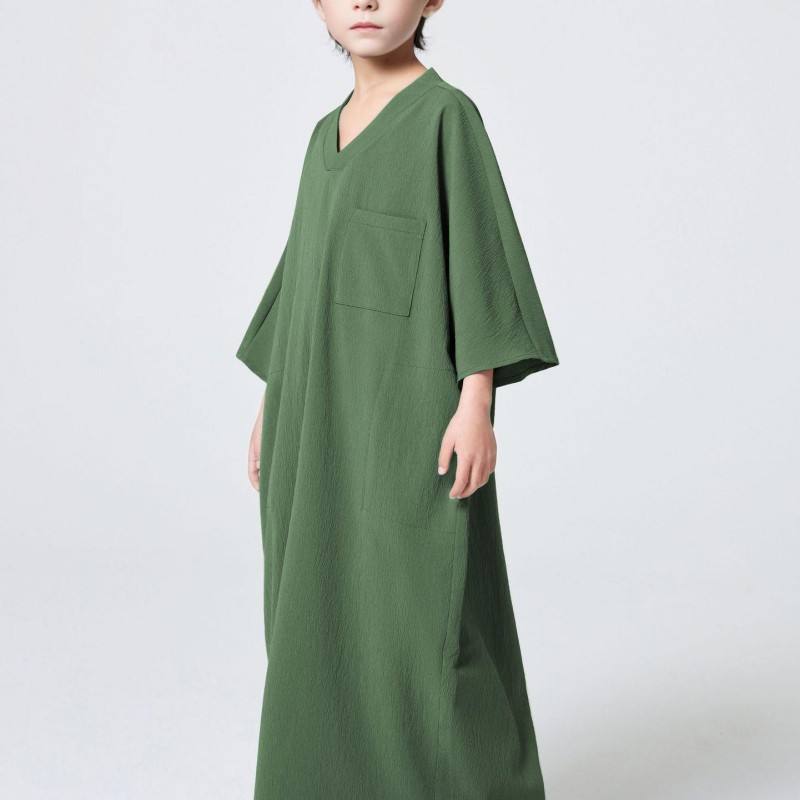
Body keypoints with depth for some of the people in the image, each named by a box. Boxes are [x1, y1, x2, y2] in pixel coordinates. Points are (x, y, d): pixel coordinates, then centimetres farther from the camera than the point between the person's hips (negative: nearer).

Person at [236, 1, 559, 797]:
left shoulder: (447, 113, -5)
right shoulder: (329, 133, 17)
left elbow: (481, 252, -10)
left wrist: (475, 404, -18)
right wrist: (276, 400, 17)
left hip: (409, 401, -7)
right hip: (325, 406, 8)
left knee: (419, 613, -6)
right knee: (325, 612, 10)